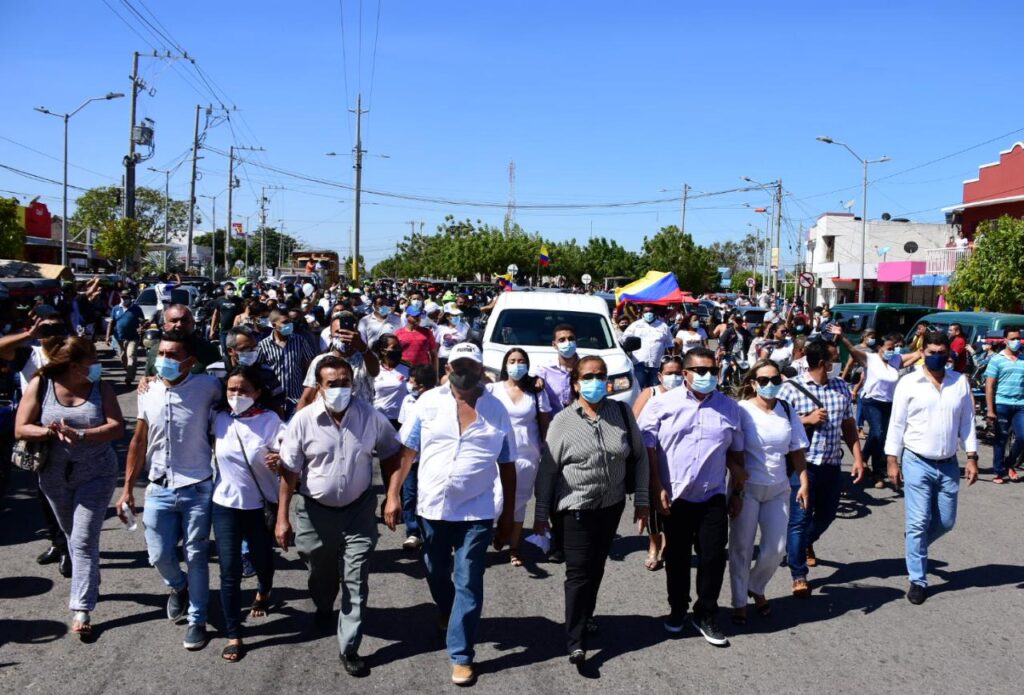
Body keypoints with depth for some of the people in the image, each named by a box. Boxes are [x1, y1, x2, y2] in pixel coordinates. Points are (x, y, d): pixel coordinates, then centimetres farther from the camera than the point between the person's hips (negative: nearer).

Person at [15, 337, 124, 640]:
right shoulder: (40, 385, -9)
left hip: (95, 474, -2)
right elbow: (21, 429, -9)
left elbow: (118, 427, -17)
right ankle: (88, 583, 43)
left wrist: (80, 435, -30)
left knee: (84, 540, -8)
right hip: (55, 475, 2)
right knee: (72, 535, 19)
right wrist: (51, 432, -27)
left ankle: (81, 610, -5)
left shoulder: (101, 387, -9)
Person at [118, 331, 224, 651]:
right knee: (160, 556, 9)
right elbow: (139, 442, 8)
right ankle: (178, 587, 43)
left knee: (196, 557, 6)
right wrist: (128, 488, 8)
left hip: (197, 489, -3)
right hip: (159, 489, 3)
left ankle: (197, 619, 23)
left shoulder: (206, 386, -12)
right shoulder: (148, 392, 0)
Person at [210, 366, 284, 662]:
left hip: (261, 505, -1)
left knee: (262, 559, 17)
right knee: (230, 570, 0)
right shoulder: (218, 418, -5)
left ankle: (263, 593, 52)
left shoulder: (270, 420, -14)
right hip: (225, 504, 1)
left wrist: (279, 461, -35)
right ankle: (233, 636, 12)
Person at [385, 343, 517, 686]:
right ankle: (446, 610, 52)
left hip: (477, 512, -1)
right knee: (436, 574, 21)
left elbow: (507, 467, 3)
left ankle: (461, 656, 11)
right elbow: (405, 451, -1)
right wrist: (393, 494, -8)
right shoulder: (429, 402, -3)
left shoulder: (497, 410, -1)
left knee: (468, 584, 0)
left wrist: (508, 516, 2)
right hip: (432, 507, 2)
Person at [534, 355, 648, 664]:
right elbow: (547, 470, -4)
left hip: (612, 505, 3)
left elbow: (639, 457, 6)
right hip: (576, 508, -3)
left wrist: (641, 499, 3)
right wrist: (541, 514, -3)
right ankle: (575, 643, 0)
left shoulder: (622, 412, -1)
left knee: (597, 566, 16)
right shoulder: (562, 421, -8)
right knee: (579, 572, -5)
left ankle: (586, 615, 38)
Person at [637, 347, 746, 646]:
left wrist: (736, 492, 11)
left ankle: (706, 614, 19)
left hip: (713, 496, 2)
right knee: (677, 556, 12)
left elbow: (735, 452, 11)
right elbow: (648, 448, -5)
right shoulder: (662, 405, -5)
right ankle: (677, 609, 31)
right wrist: (657, 489, -9)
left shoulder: (729, 407, 4)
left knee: (713, 556, 2)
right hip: (675, 496, -1)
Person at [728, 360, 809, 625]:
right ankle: (739, 603, 19)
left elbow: (797, 451, 8)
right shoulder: (742, 410, -10)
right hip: (747, 488, -4)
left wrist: (804, 483, 1)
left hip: (778, 489, 4)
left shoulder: (787, 411, 3)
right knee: (742, 547, 4)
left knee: (776, 548, 6)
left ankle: (756, 588, 33)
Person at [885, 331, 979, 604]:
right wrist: (892, 461, -5)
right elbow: (897, 424, -3)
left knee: (946, 521, 12)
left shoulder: (961, 382, 3)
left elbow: (967, 423, 7)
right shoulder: (908, 383, -5)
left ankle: (916, 546, 40)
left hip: (949, 464, 3)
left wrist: (972, 458, 2)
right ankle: (918, 580, 9)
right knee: (919, 523, -2)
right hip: (917, 463, -3)